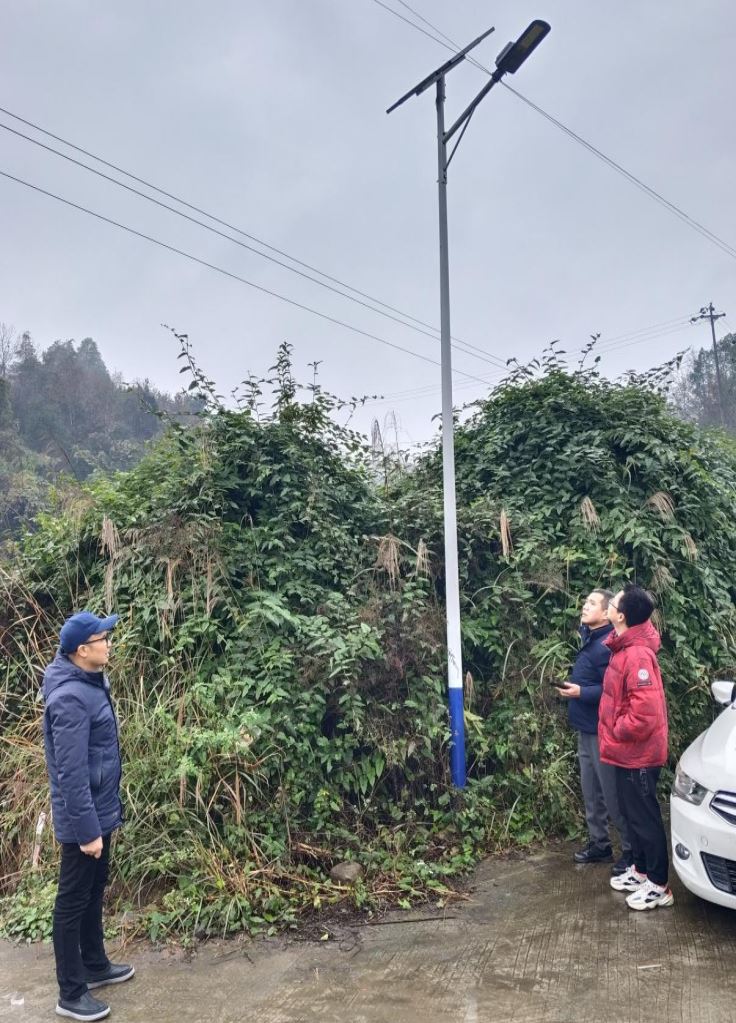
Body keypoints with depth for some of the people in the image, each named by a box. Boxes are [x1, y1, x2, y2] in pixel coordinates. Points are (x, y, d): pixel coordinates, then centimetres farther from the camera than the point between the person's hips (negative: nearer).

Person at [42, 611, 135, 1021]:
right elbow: (71, 774, -27)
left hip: (101, 810, 9)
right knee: (73, 902, 7)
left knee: (94, 893, 23)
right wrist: (87, 830, -22)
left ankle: (96, 966, 40)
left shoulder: (91, 682, 3)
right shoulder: (70, 698, -28)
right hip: (84, 818, -9)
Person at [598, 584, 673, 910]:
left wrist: (616, 733, -15)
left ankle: (659, 886, 18)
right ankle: (641, 870, 35)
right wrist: (614, 736, 14)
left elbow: (645, 713, -29)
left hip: (638, 754, -9)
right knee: (631, 813, 20)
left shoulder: (638, 655, -26)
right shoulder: (623, 647, 4)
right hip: (626, 752, 9)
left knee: (645, 817, 4)